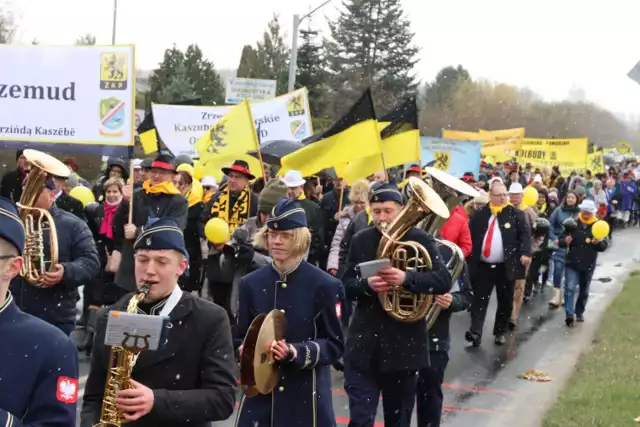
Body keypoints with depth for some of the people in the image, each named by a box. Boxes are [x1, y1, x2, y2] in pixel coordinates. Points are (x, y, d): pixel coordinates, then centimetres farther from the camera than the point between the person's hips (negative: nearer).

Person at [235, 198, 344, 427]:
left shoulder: (325, 285, -5)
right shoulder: (250, 283, 7)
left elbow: (334, 344, -5)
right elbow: (242, 337, 12)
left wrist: (296, 353, -22)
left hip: (306, 395, -3)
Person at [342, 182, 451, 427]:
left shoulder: (420, 240, -4)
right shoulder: (361, 241, 4)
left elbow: (444, 281, -14)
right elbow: (346, 285, 3)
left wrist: (406, 278, -29)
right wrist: (366, 285, -20)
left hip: (403, 342, -1)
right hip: (364, 342, 1)